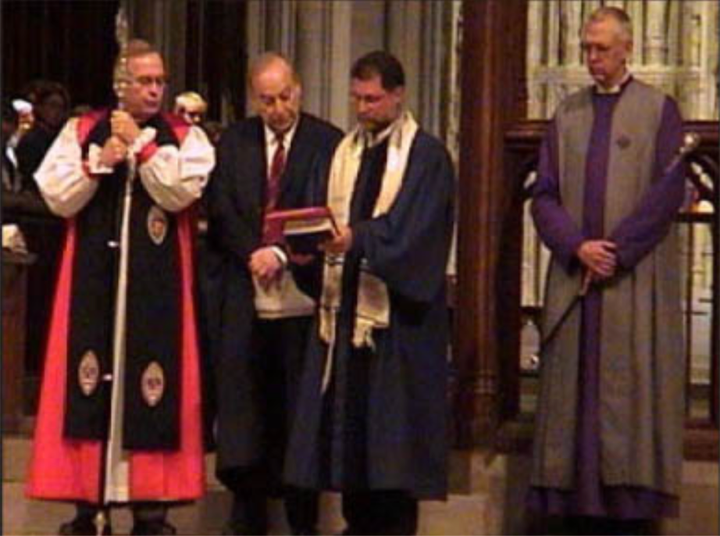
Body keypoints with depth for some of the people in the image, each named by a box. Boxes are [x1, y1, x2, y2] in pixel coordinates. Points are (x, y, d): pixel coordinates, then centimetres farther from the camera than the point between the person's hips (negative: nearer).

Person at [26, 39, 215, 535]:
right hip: (93, 279, 1)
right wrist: (97, 162, -12)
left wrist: (142, 145, -12)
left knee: (150, 377, 0)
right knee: (90, 380, 1)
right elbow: (57, 198, 0)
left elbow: (178, 193, -12)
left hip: (155, 285, -1)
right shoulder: (81, 131, 7)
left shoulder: (186, 136, 3)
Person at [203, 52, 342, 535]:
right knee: (243, 403, 3)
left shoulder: (328, 143, 1)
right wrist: (253, 253, -9)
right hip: (243, 294, 3)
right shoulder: (234, 142, 12)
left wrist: (282, 254, -14)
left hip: (302, 292, -2)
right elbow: (221, 210, 5)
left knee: (301, 404, 2)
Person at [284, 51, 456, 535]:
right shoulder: (346, 151, 16)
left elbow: (411, 228, -14)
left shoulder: (426, 155, -3)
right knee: (347, 417, 7)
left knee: (394, 423, -4)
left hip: (398, 310, -6)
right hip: (345, 301, 6)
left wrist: (358, 236, -27)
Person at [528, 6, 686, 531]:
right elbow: (544, 194, 8)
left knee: (632, 385, -3)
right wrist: (578, 246, -8)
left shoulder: (659, 110, 2)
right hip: (574, 277, 4)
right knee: (573, 387, 3)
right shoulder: (567, 115, 12)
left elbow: (669, 191, -6)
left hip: (637, 278, -4)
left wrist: (617, 251, -12)